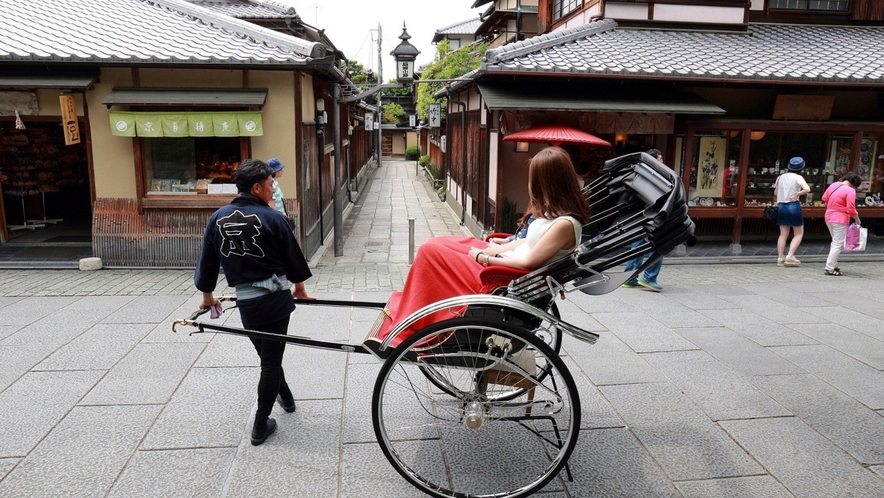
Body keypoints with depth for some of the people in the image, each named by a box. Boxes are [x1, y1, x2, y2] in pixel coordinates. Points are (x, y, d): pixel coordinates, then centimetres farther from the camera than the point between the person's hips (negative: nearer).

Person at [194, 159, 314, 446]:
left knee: (266, 354, 24)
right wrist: (299, 286, 18)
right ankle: (261, 425, 11)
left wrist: (207, 294, 24)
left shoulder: (218, 218, 1)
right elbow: (292, 255, -1)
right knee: (272, 358, 5)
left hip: (246, 301, 4)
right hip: (275, 298, -4)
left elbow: (207, 260, 8)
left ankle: (285, 397, 44)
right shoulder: (271, 218, -11)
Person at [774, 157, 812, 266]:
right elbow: (807, 189, -22)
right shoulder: (798, 178, -7)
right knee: (799, 234, 7)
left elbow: (775, 193, 15)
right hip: (793, 206, -5)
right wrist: (797, 194, -9)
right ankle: (790, 256, -5)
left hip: (781, 206, 5)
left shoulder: (780, 177, 8)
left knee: (783, 234, 9)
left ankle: (780, 258, 4)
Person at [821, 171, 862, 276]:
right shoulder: (850, 191, -17)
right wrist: (857, 220, -2)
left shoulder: (833, 185, 3)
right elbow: (851, 210, -17)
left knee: (835, 242, 21)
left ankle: (833, 265, 27)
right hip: (840, 220, -8)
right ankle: (829, 268, -2)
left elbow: (824, 198, 15)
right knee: (838, 244, -1)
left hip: (829, 217, 8)